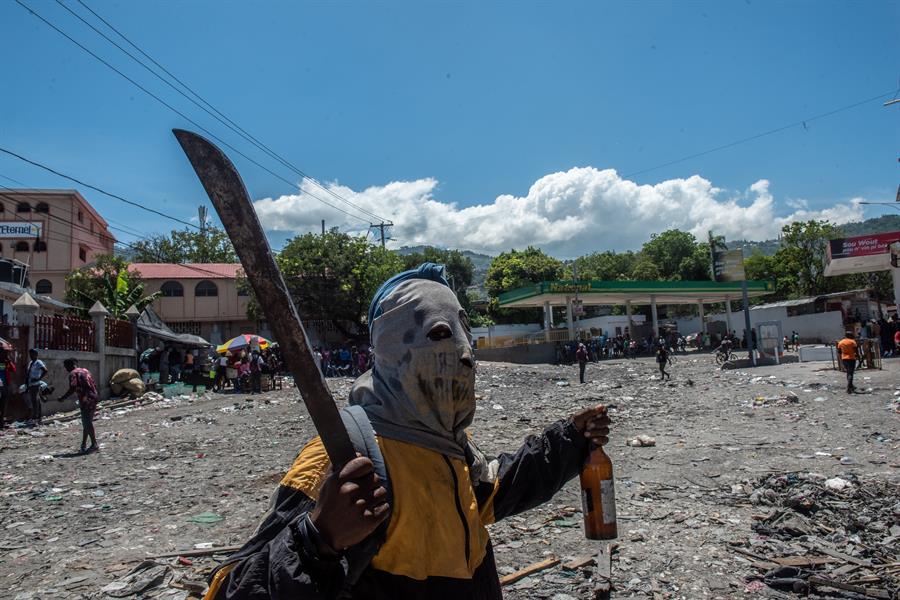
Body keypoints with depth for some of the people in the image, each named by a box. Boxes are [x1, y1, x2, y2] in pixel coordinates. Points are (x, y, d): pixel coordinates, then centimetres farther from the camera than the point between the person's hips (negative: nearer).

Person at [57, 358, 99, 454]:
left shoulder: (73, 374, -5)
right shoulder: (85, 370, 18)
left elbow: (72, 389, -13)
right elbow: (94, 385, 18)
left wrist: (62, 398, -3)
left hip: (85, 400, -8)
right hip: (93, 397, 8)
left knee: (87, 424, -3)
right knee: (87, 423, 14)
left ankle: (94, 444, -3)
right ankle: (83, 444, 19)